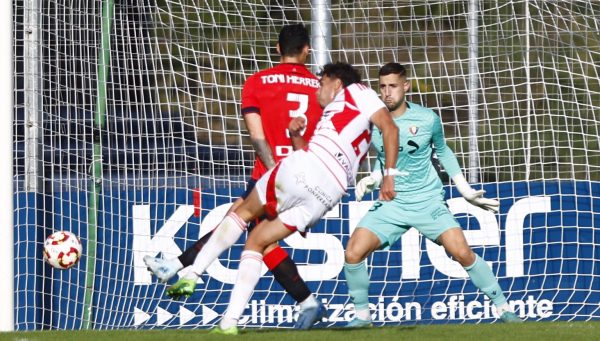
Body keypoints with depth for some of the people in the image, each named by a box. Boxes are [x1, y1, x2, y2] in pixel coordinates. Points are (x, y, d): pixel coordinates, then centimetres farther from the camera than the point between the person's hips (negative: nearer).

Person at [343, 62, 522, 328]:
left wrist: (466, 191, 11)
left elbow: (443, 152, 10)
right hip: (391, 204, 2)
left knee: (462, 253, -14)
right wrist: (371, 179, -5)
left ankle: (502, 307, 2)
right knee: (353, 253, -14)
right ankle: (362, 315, 6)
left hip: (428, 202, -2)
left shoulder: (427, 119, -8)